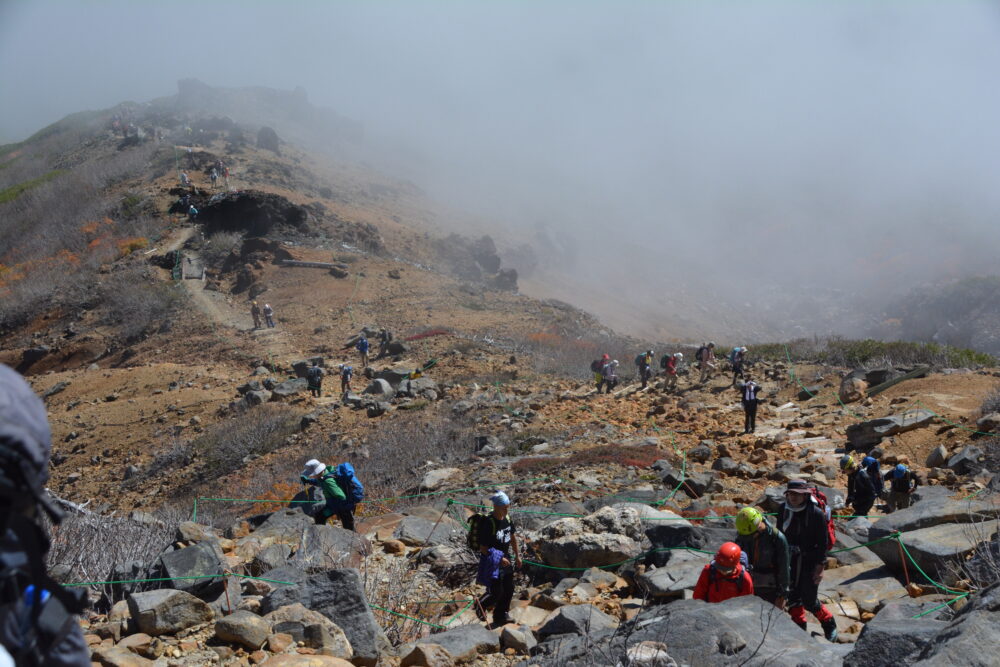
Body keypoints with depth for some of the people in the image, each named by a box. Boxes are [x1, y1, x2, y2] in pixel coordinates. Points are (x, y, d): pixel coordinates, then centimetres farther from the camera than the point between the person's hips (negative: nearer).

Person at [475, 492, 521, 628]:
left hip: (505, 559, 8)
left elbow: (513, 537, 16)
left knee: (509, 590, 15)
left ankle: (501, 615, 31)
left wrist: (517, 556, 18)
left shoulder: (507, 518, -1)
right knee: (496, 593, -2)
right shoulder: (488, 523, -25)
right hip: (492, 562, -8)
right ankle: (480, 606, 26)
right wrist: (499, 559, -21)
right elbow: (483, 548, -22)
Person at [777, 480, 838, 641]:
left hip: (810, 562, -5)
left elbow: (823, 543, -12)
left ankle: (829, 624, 26)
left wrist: (820, 567, -13)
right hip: (789, 560, 5)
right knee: (793, 597, 10)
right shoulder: (783, 509, -3)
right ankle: (800, 628, 28)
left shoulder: (816, 513, -16)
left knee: (809, 601, 0)